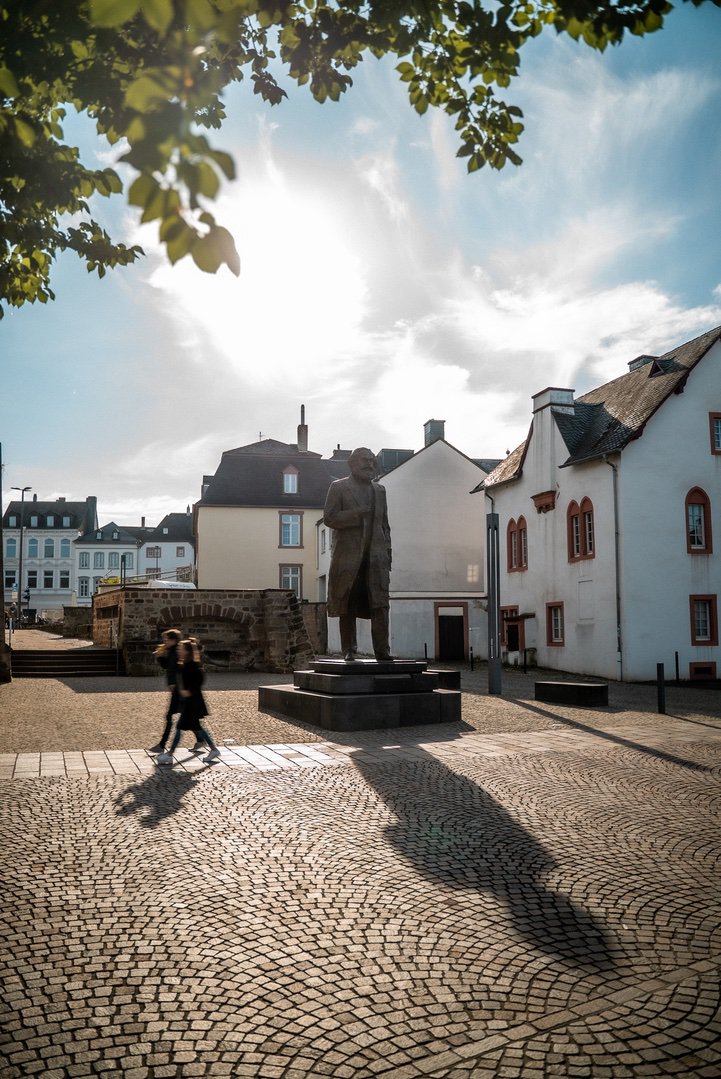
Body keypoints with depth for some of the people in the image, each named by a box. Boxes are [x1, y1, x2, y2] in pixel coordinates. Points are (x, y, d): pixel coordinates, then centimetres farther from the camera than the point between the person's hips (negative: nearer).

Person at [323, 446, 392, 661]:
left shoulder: (379, 490, 20)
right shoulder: (338, 487, 6)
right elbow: (329, 518, -4)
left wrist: (387, 551, 12)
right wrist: (357, 514, -14)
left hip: (376, 556, 3)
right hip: (348, 555, -3)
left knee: (380, 605, -9)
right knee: (347, 607, 2)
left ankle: (382, 651, -11)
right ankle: (348, 650, 10)